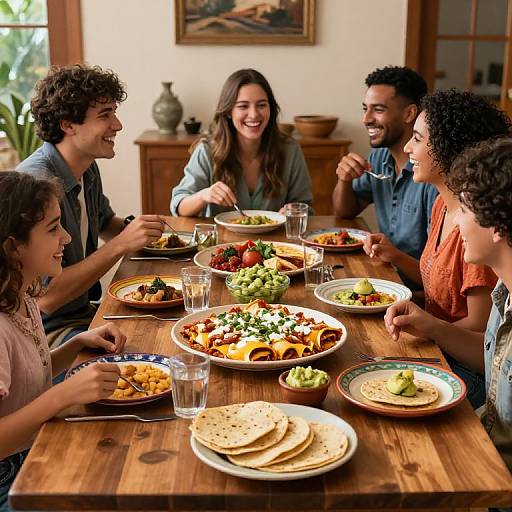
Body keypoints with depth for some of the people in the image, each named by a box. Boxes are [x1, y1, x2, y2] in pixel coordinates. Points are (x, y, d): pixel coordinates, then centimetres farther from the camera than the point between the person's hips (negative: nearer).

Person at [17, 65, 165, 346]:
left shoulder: (88, 169, 3)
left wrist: (131, 228, 1)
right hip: (48, 331, -9)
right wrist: (121, 244, -28)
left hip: (84, 310, 9)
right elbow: (45, 298, -28)